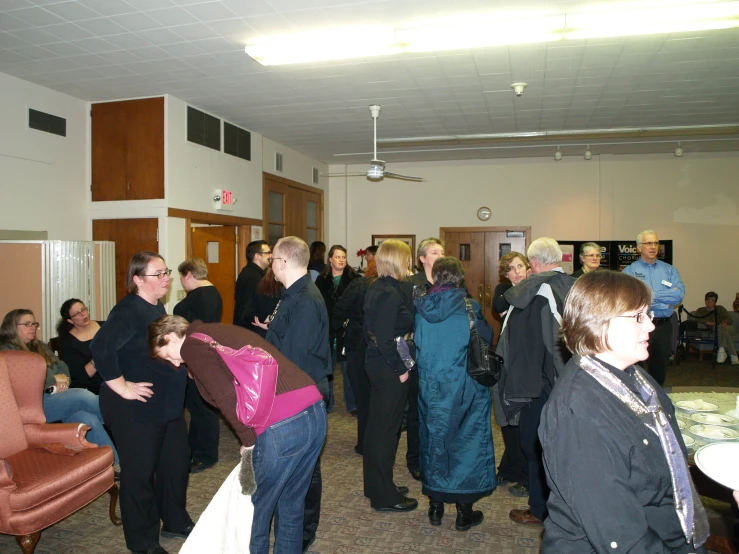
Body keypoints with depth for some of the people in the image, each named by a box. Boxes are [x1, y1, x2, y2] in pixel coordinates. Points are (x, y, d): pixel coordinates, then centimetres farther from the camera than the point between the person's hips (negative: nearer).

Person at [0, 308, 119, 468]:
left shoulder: (39, 346, 21)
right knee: (83, 396, -29)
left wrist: (63, 379, -4)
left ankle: (115, 464, -23)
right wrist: (54, 379, -9)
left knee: (90, 420, -24)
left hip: (56, 397, 7)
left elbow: (61, 366, 20)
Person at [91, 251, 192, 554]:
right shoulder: (129, 310, -20)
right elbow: (101, 348, -33)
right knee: (140, 471, 7)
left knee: (177, 461, 18)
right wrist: (122, 387, -26)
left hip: (168, 404, 9)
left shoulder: (157, 307, 8)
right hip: (137, 409, -9)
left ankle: (175, 521, 39)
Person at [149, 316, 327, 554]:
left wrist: (249, 442, 0)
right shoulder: (220, 332, 27)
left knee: (254, 512, 15)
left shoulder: (192, 344, 3)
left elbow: (227, 397, -10)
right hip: (315, 408, 9)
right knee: (290, 506, 25)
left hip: (281, 425, -9)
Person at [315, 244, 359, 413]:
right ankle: (326, 404, 23)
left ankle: (352, 404, 17)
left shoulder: (354, 278, -1)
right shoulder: (322, 279, 5)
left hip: (347, 330, -2)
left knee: (349, 368, 4)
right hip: (327, 330, 2)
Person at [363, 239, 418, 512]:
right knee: (387, 428, 0)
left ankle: (375, 485, 32)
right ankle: (384, 496, 13)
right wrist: (400, 369, -17)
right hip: (389, 367, -10)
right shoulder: (391, 292, -19)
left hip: (376, 363, 10)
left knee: (376, 425, 17)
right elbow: (386, 337, -23)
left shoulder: (376, 288, 9)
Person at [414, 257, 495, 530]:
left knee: (434, 439, 15)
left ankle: (435, 506, 25)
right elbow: (487, 338, -2)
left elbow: (416, 343, 7)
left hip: (429, 384, 3)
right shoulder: (468, 306, -12)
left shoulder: (421, 306, -4)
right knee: (465, 440, 8)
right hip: (463, 385, -3)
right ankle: (464, 511, 16)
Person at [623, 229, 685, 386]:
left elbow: (680, 294, -6)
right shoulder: (629, 271, -2)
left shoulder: (669, 270, 10)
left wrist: (651, 294, -11)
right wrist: (666, 300, -10)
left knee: (660, 367, 14)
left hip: (664, 326, 4)